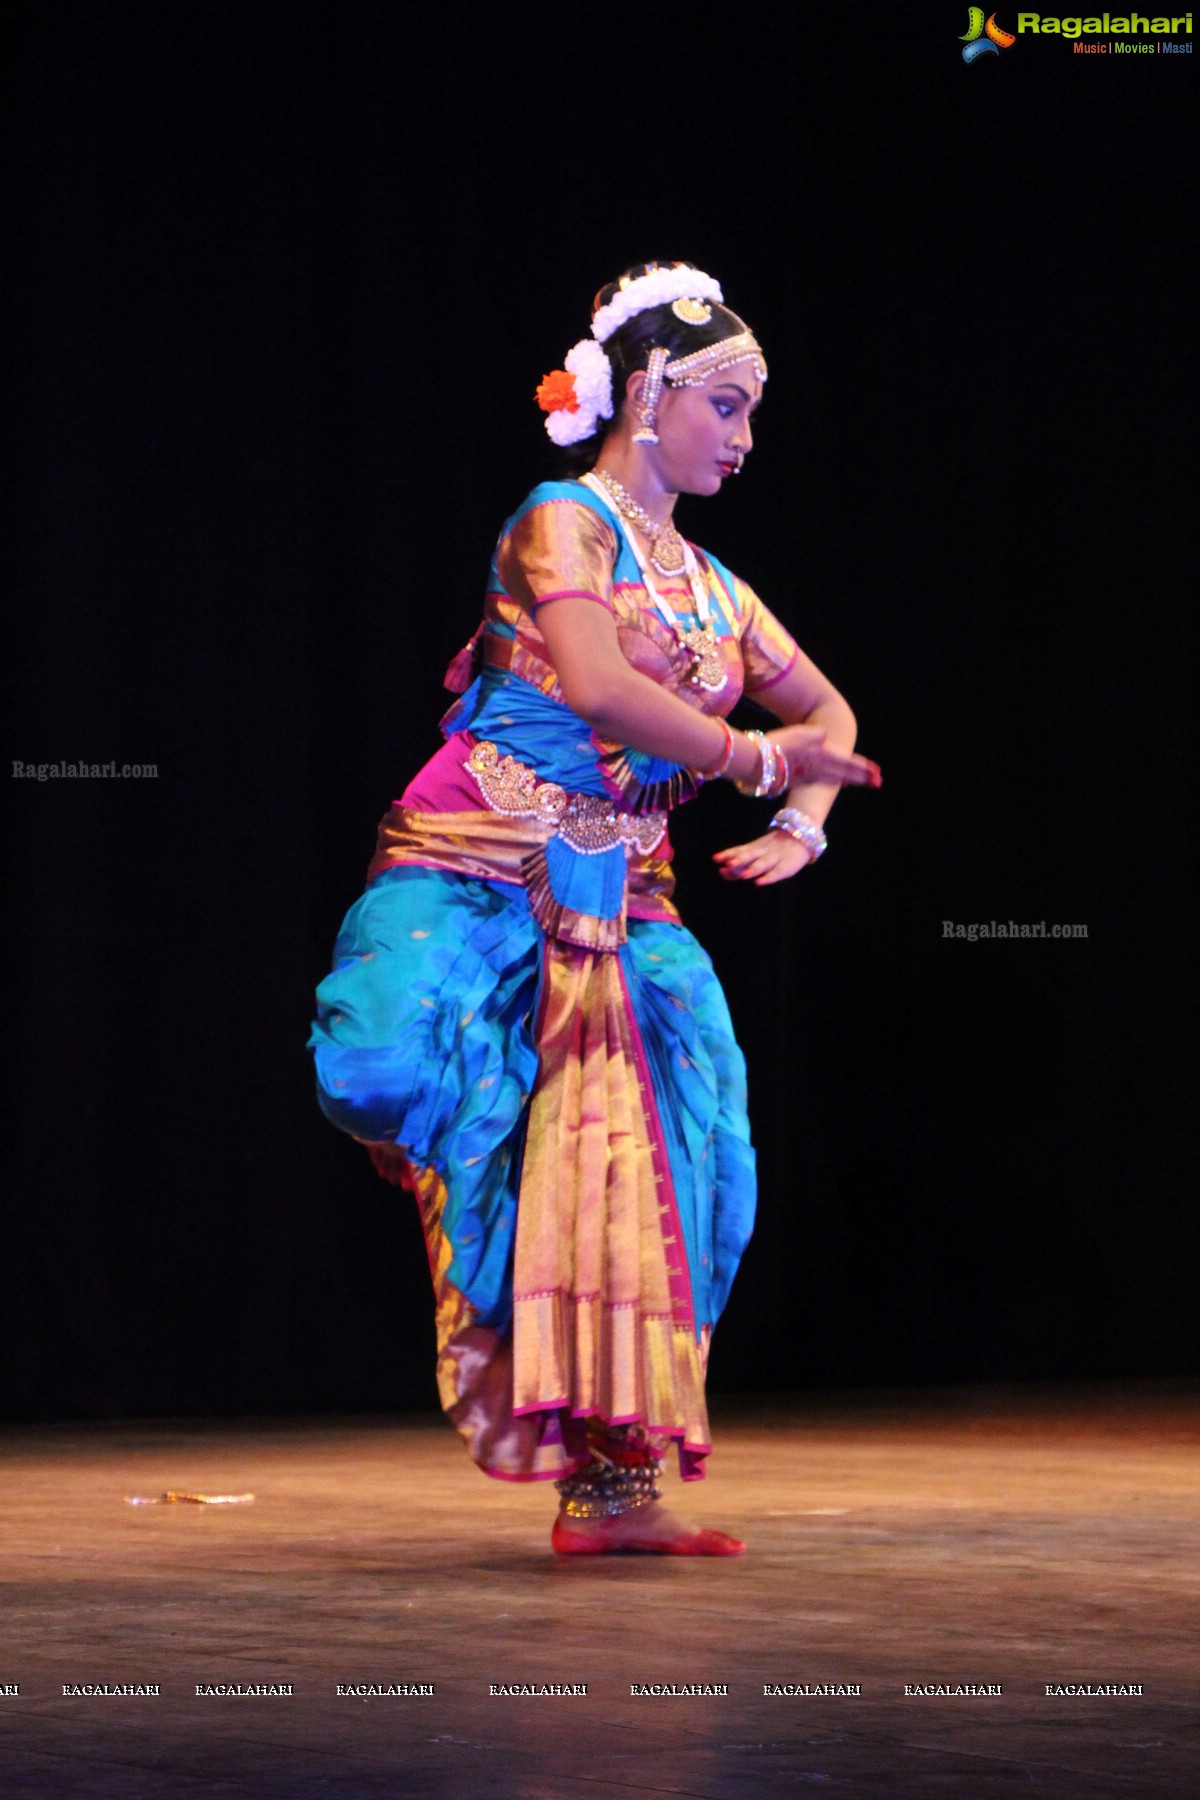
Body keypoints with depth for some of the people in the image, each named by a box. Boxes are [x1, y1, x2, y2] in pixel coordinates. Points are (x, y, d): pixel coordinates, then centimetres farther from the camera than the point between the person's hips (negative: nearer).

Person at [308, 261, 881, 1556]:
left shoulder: (709, 584, 17)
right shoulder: (563, 523, -4)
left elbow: (827, 711, 29)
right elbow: (597, 686, -21)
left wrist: (805, 825, 10)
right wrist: (758, 759, -13)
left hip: (615, 903, 7)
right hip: (484, 870, -7)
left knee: (634, 1160, -4)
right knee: (408, 1074, -33)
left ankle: (610, 1483, 0)